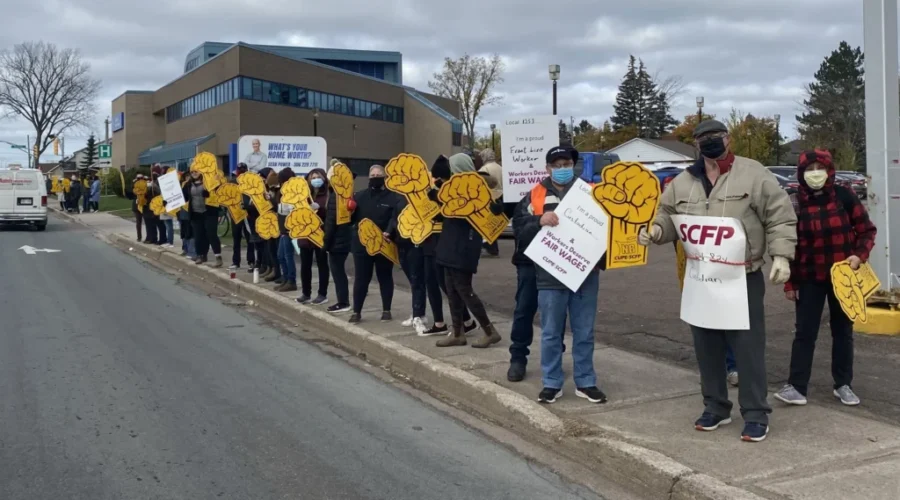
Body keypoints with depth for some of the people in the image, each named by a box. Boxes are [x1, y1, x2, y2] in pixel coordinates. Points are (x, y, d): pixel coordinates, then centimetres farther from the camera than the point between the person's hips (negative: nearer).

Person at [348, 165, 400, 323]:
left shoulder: (393, 196, -2)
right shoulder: (359, 196, 11)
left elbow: (396, 217, -13)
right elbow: (351, 219, 9)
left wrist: (389, 233, -30)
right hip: (362, 244, 2)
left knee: (385, 277, 10)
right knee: (361, 278, 4)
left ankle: (386, 310, 19)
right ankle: (356, 312, 10)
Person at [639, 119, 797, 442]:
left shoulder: (753, 174, -5)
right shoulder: (682, 183, 7)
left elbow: (780, 218, -6)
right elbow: (668, 217, 13)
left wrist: (781, 256, -16)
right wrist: (655, 230, -10)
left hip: (744, 279, -4)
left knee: (748, 348, 0)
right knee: (707, 348, 12)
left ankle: (755, 415, 10)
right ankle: (715, 407, 26)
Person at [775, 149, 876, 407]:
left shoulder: (844, 197, -5)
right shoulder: (795, 204, -5)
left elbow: (866, 229, 3)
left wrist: (860, 254, -15)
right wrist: (790, 282, -2)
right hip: (810, 279, 0)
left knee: (843, 331, 10)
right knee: (804, 332, 0)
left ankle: (843, 385, 21)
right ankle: (797, 387, 1)